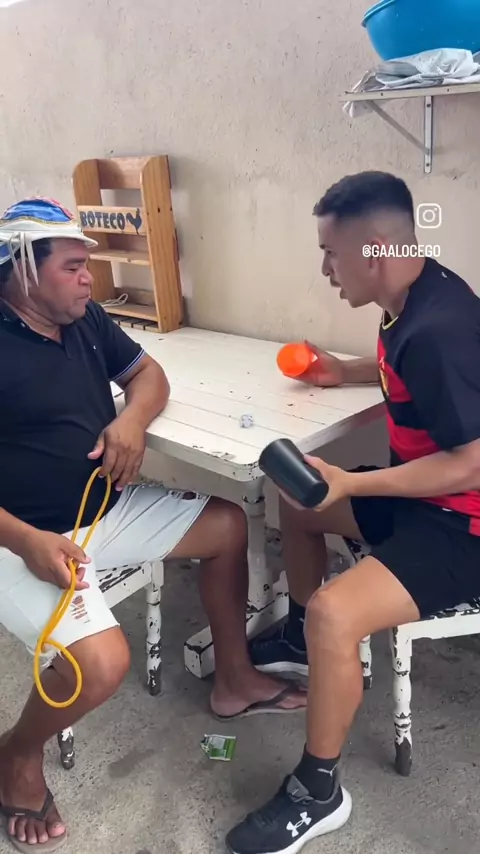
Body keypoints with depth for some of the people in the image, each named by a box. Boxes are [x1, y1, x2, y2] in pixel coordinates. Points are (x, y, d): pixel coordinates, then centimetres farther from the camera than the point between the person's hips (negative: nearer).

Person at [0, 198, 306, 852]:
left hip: (106, 508, 9)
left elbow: (148, 373, 14)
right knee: (103, 662, -29)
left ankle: (233, 681, 25)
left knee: (228, 526, 8)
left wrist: (133, 418, -8)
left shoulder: (85, 320, 4)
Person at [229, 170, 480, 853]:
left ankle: (318, 795, -2)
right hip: (423, 492, 10)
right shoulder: (415, 296, 1)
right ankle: (301, 638, 37)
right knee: (296, 502, 19)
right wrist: (345, 373, 12)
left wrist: (349, 485, -25)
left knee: (334, 614, -27)